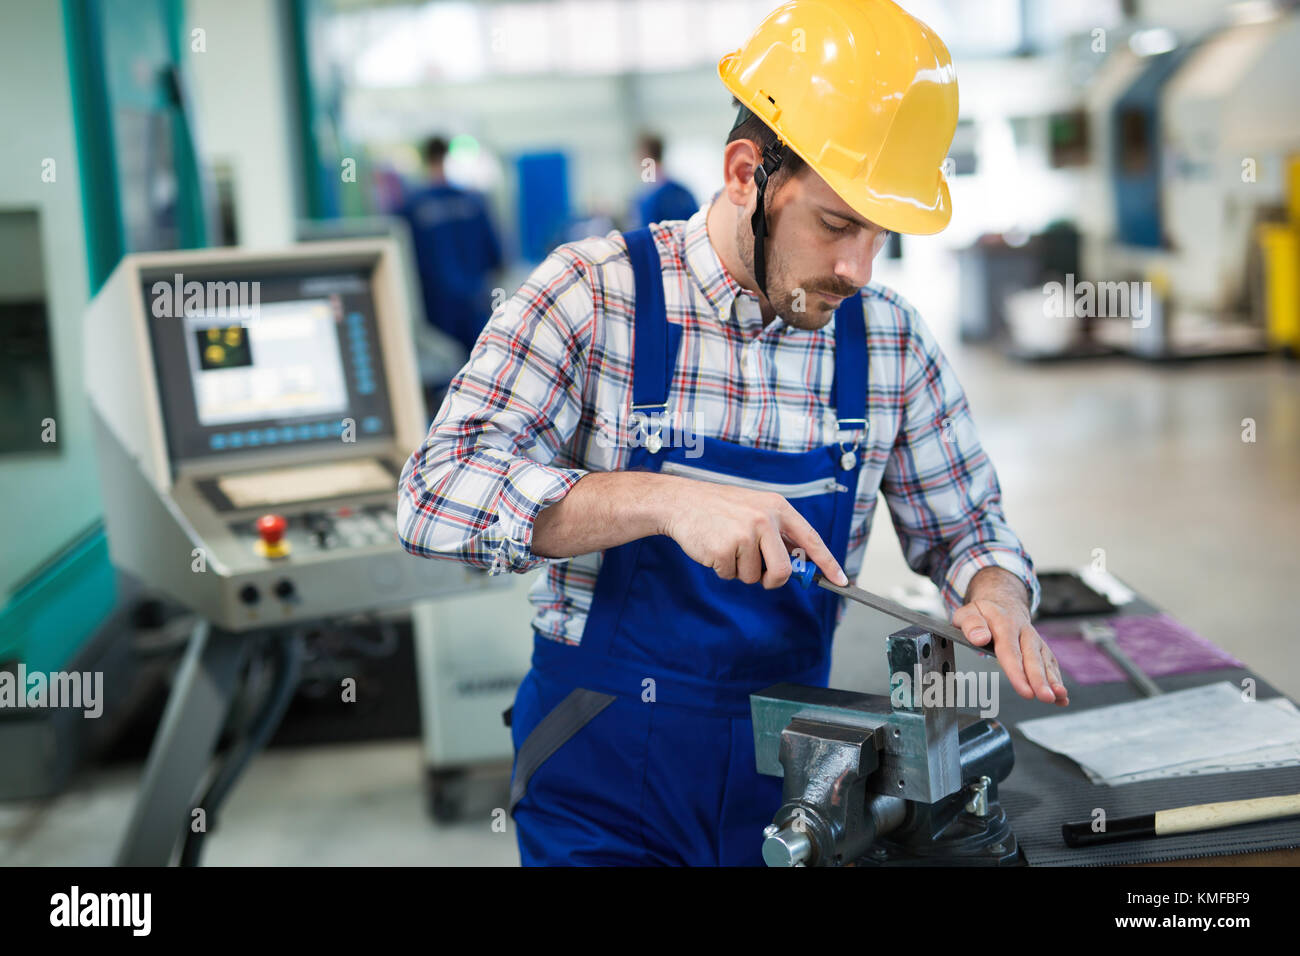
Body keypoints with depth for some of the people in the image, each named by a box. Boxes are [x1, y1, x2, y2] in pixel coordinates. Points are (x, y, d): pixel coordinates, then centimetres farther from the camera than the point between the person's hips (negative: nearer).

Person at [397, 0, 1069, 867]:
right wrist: (664, 499, -32)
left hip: (786, 771, 3)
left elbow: (966, 528, 9)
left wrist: (996, 600, -15)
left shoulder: (890, 341, -2)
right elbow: (438, 495, -21)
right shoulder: (595, 294, -12)